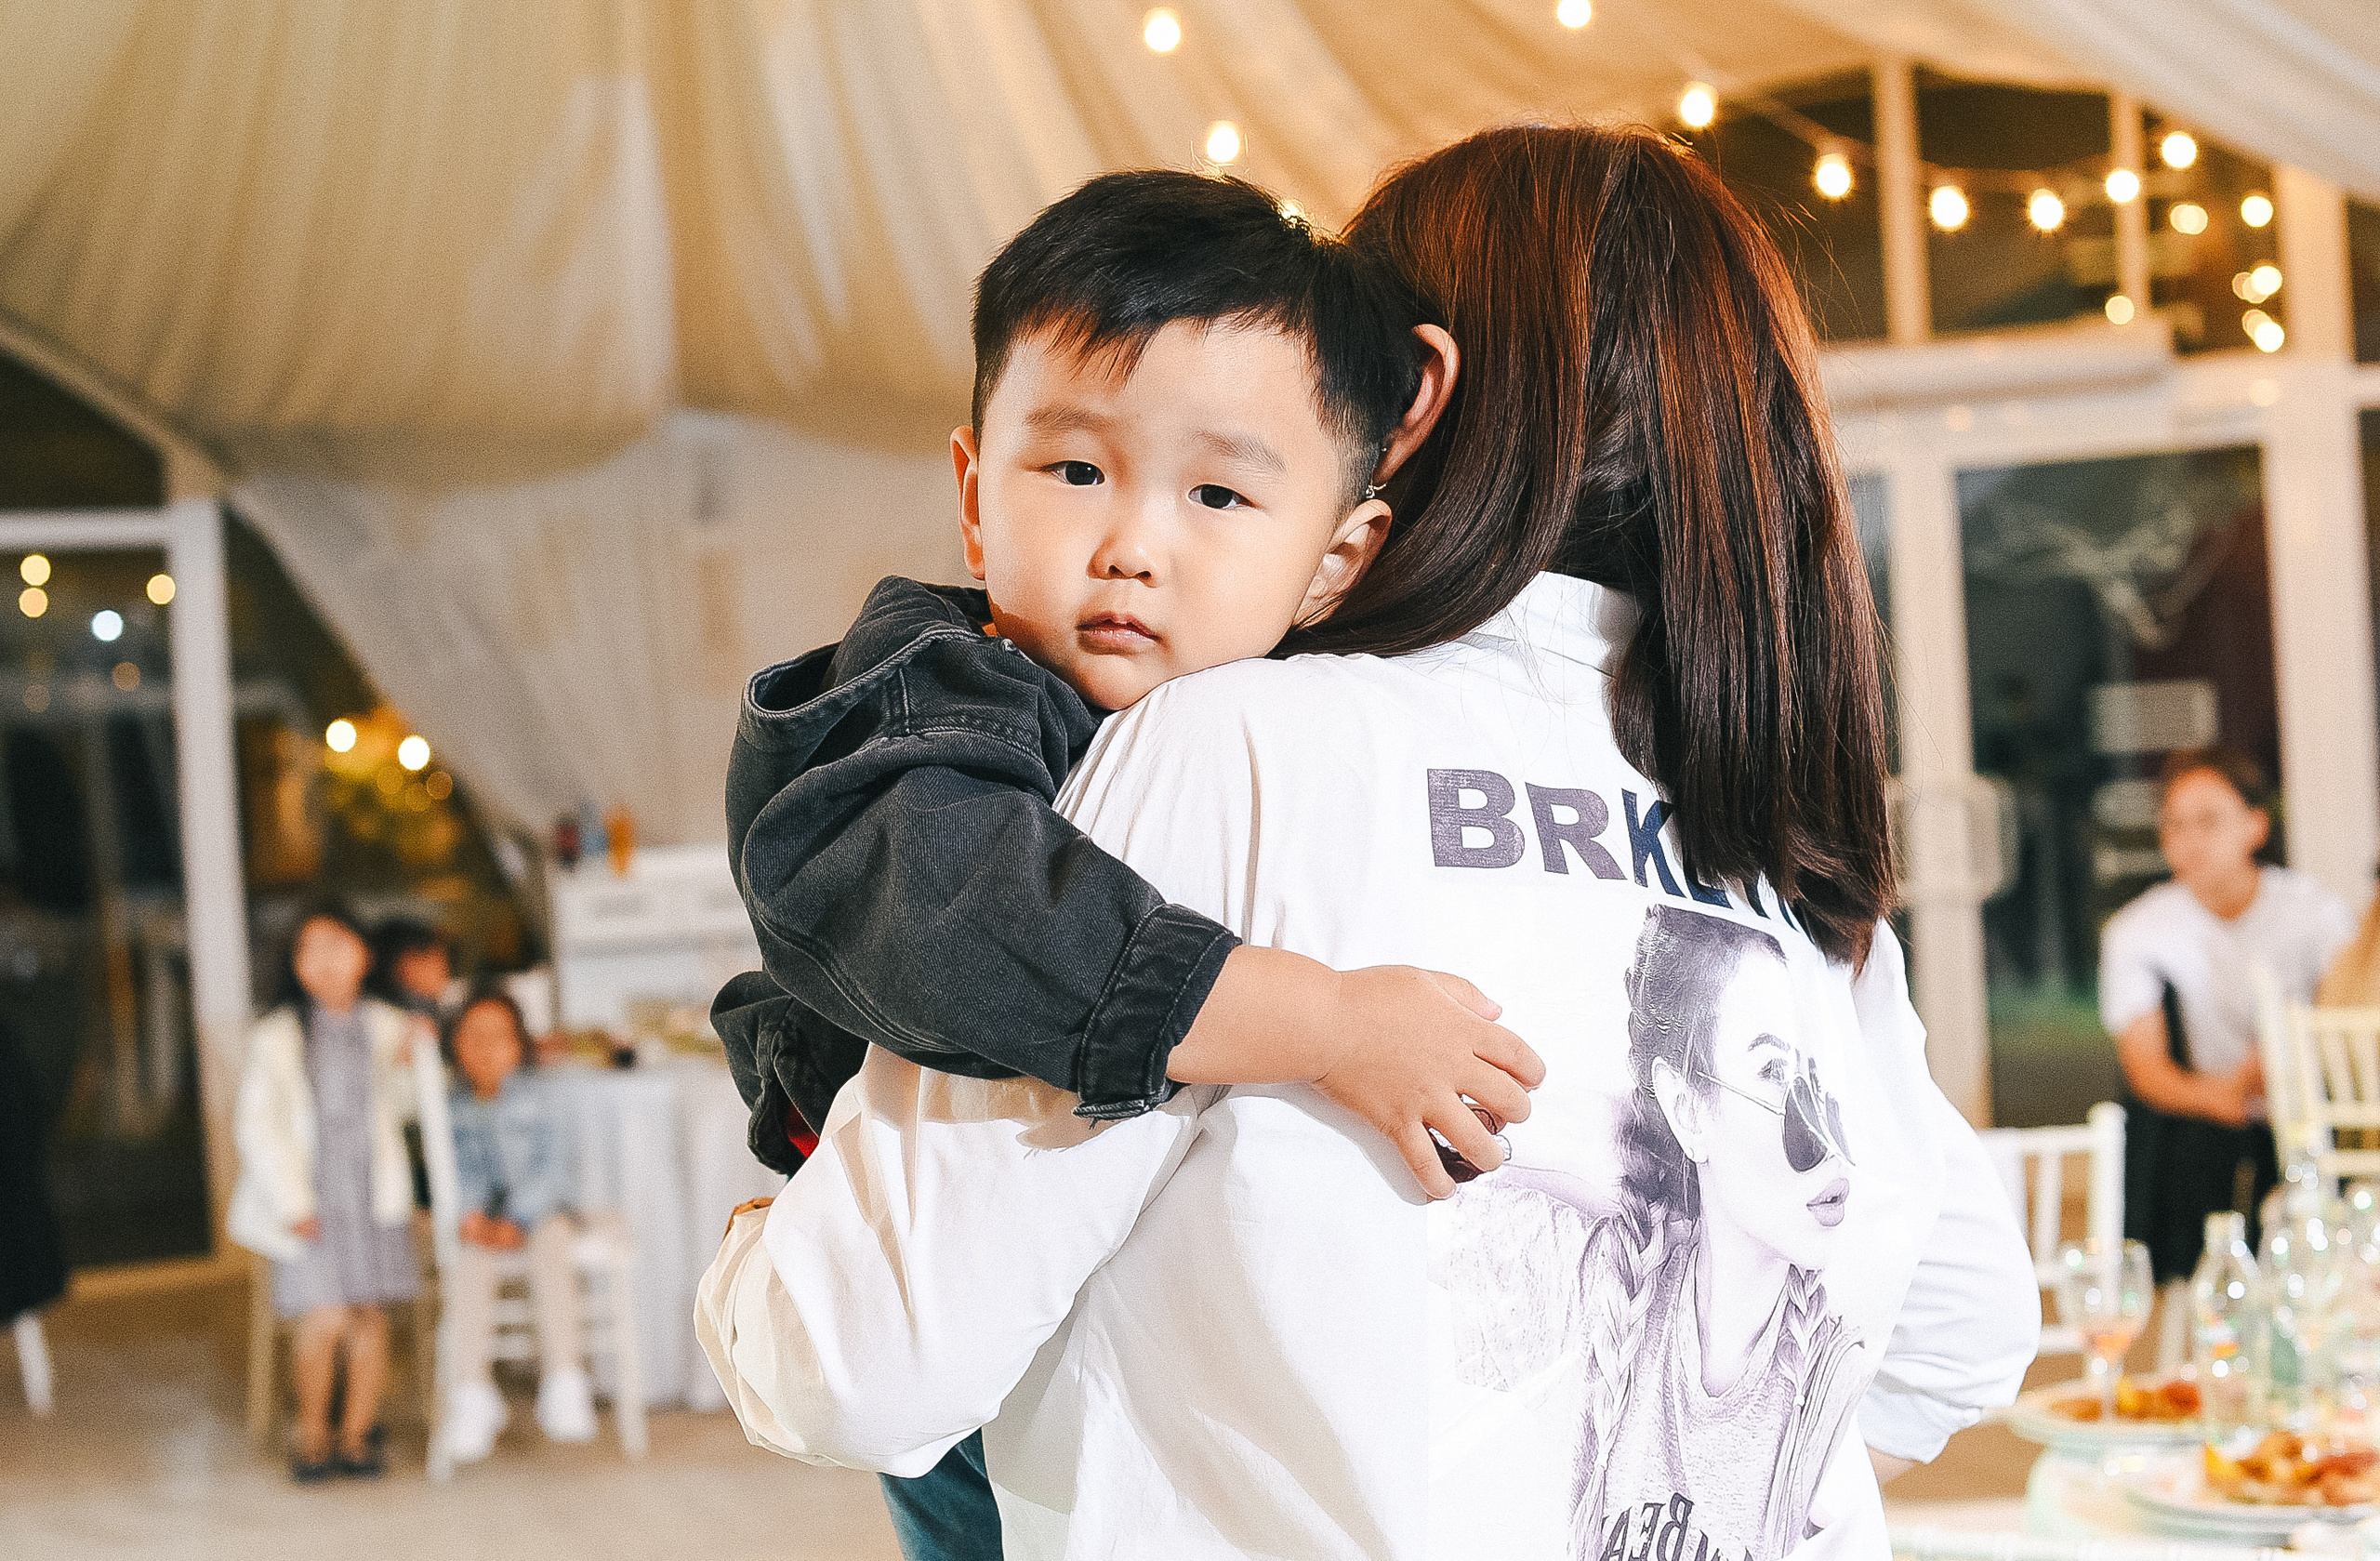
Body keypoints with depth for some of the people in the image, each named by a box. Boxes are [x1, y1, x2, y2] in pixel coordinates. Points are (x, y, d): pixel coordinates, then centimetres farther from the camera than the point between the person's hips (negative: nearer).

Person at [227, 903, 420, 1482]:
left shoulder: (385, 1026, 7)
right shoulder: (274, 1037, -2)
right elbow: (258, 1125, -3)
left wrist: (408, 1068, -3)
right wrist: (293, 1204, -9)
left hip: (374, 1193, 3)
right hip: (309, 1195, -3)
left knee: (370, 1314, -5)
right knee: (326, 1316, -14)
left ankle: (356, 1435, 9)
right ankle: (311, 1437, 5)